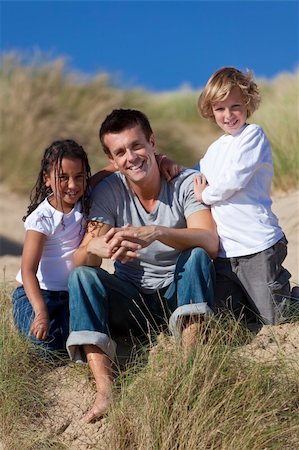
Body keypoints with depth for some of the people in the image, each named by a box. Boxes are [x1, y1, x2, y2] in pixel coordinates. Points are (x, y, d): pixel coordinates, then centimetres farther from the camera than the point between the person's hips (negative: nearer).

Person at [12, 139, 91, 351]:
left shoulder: (86, 204, -2)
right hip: (37, 293, -4)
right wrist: (41, 312, -35)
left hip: (73, 293, 4)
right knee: (50, 338, -27)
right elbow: (28, 270, -23)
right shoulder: (42, 218, -17)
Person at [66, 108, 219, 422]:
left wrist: (157, 233, -44)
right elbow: (80, 262, -15)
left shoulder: (186, 183, -11)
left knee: (197, 255, -29)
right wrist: (96, 248, -40)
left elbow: (210, 243, -26)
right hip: (130, 300, 2)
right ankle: (105, 391, -37)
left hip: (179, 295, -2)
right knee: (81, 276, -23)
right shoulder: (108, 192, -7)